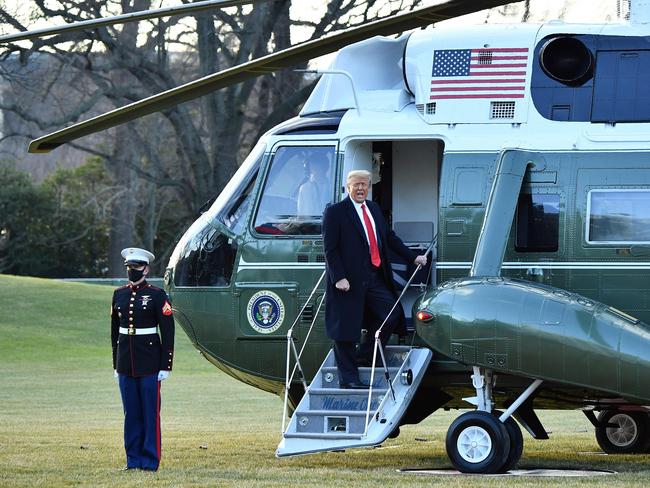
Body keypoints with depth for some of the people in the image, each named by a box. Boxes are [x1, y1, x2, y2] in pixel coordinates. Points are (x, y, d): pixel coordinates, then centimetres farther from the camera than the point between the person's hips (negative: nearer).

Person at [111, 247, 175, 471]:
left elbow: (168, 332, -6)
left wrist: (165, 366, -10)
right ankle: (133, 459, 13)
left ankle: (150, 460, 2)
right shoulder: (119, 295, 10)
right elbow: (114, 332, 15)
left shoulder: (157, 295, -5)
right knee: (131, 413, 7)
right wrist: (116, 364, 13)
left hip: (150, 364, -5)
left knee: (150, 412, -1)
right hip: (126, 364, 5)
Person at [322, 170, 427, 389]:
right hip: (350, 279, -7)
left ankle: (364, 356, 24)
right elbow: (330, 249, -12)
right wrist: (339, 278, -20)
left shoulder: (374, 209, 15)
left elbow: (390, 237, 23)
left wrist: (413, 257, 19)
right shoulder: (335, 212, -7)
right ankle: (348, 377, 4)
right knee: (346, 329, -2)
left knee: (392, 314, 8)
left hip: (375, 277, 7)